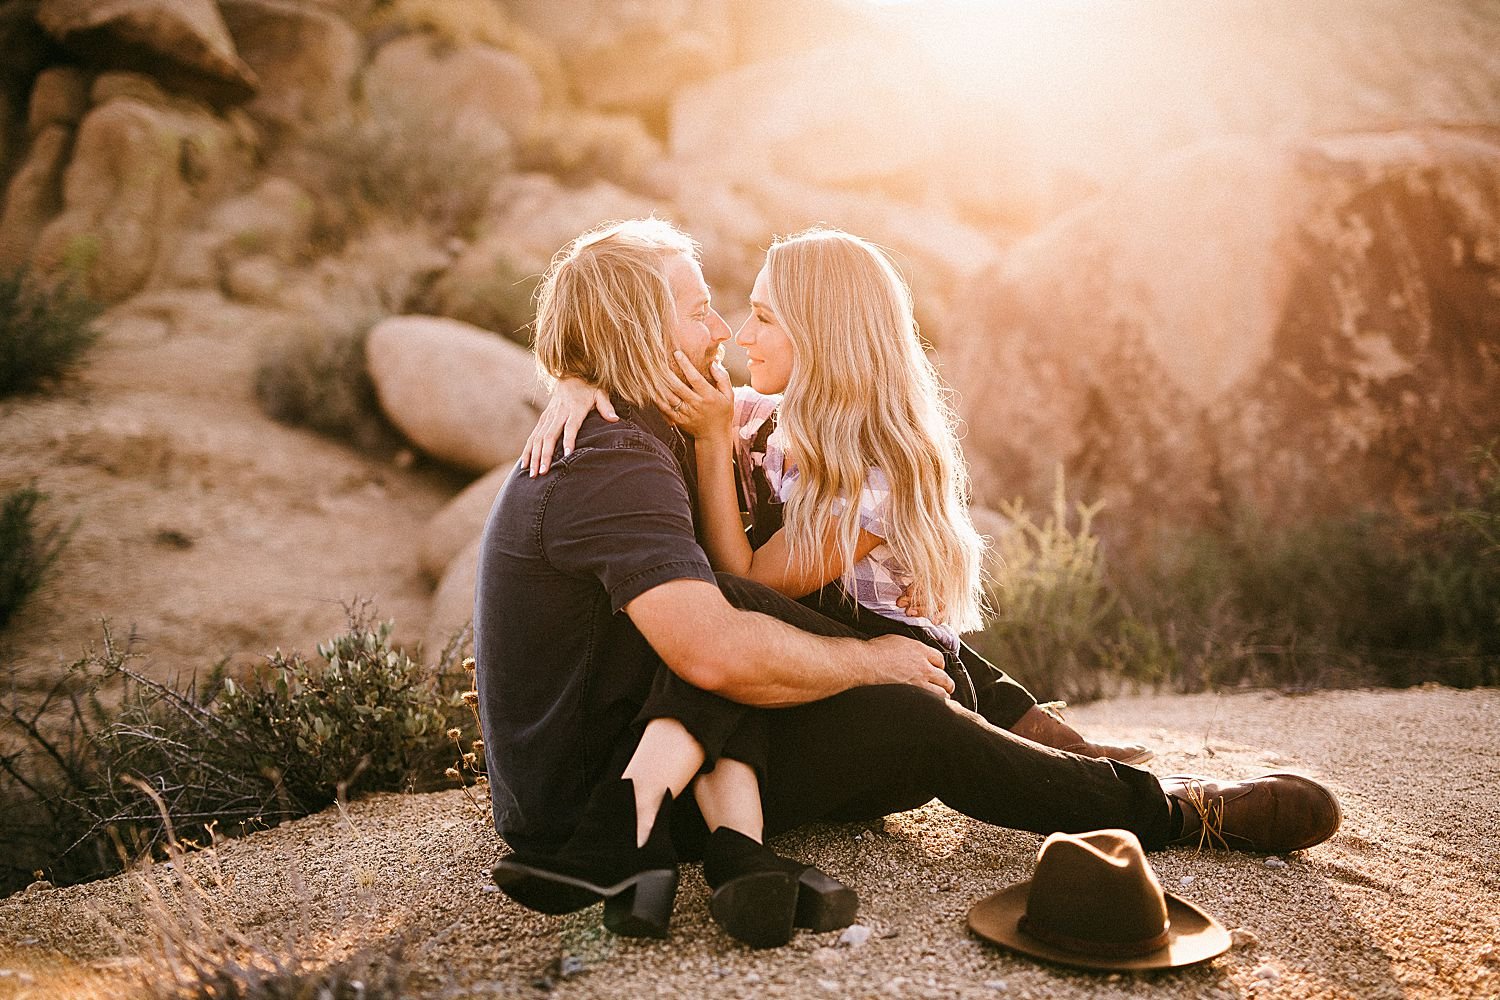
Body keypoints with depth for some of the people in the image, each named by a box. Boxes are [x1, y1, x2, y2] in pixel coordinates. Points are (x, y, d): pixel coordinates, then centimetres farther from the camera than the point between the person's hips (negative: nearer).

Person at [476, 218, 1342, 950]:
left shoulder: (602, 446, 11)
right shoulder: (616, 469, -23)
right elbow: (716, 652, -33)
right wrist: (872, 659, -17)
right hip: (589, 794, -10)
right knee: (911, 721, -13)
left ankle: (737, 850, -23)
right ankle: (1184, 813, 1)